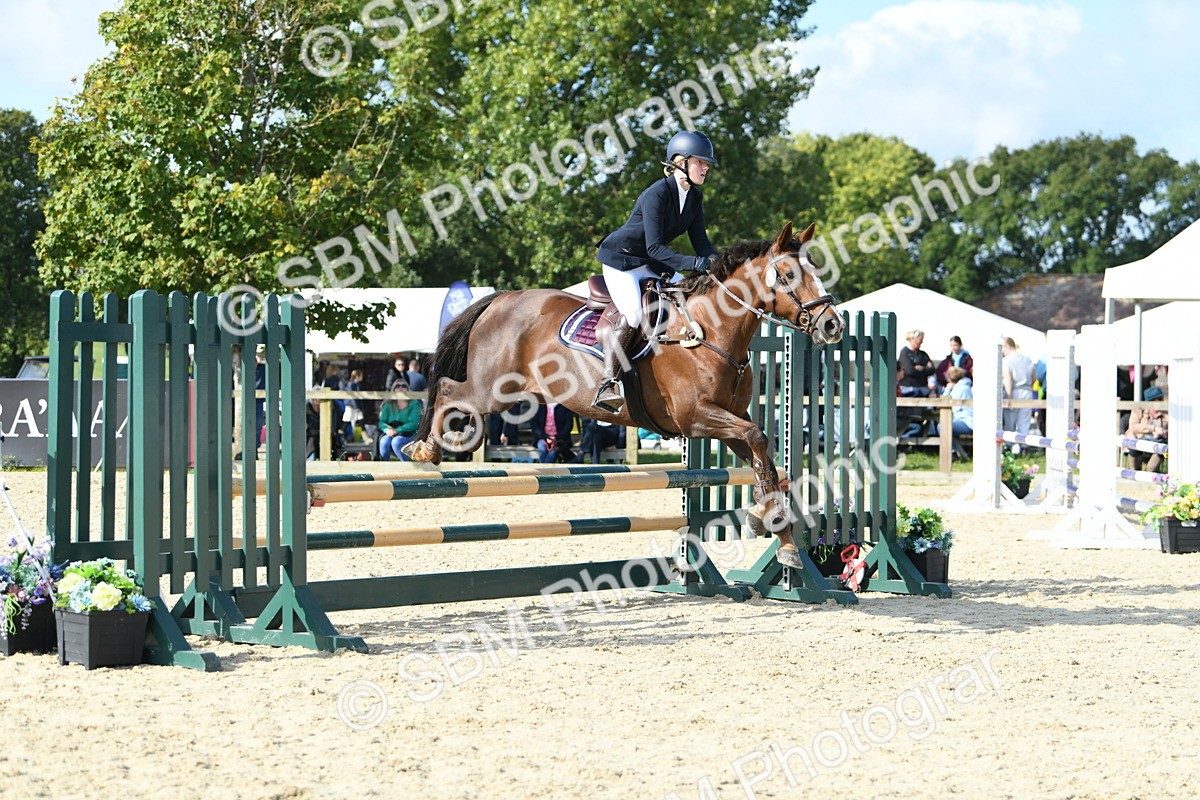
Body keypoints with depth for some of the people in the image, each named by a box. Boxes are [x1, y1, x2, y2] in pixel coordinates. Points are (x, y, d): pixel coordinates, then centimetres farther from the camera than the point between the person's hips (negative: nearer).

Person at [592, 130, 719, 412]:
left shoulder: (694, 198, 1)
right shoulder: (657, 194, -25)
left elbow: (700, 241, 2)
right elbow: (654, 247, -29)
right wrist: (694, 263, -39)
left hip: (652, 265, 9)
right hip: (621, 260, -9)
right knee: (633, 314, -30)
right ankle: (607, 384, -27)